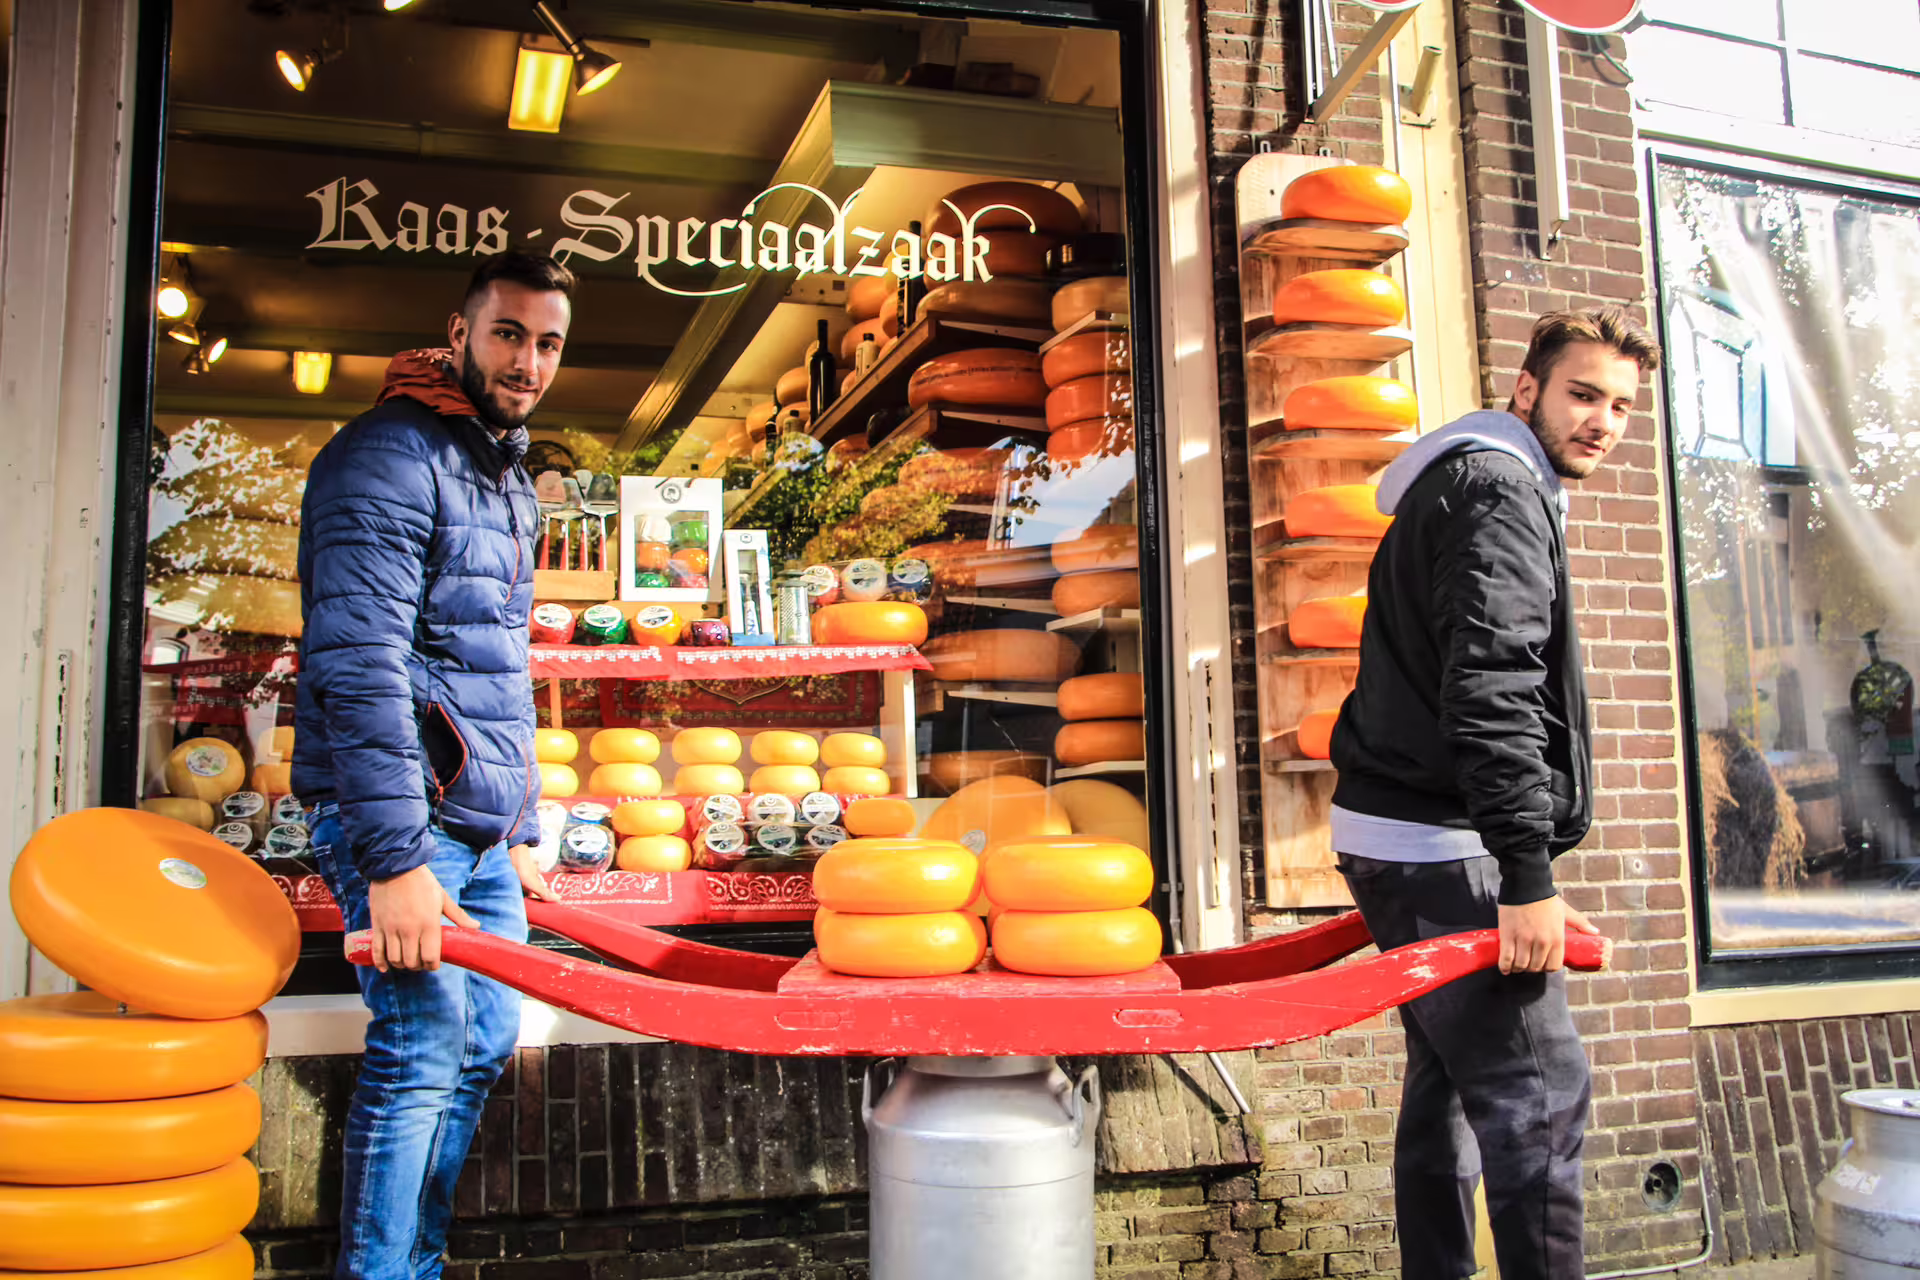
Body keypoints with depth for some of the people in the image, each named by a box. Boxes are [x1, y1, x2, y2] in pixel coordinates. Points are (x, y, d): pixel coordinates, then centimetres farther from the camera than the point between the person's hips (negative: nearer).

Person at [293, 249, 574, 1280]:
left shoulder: (510, 480, 18)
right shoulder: (390, 456, -11)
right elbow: (359, 668, -21)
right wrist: (396, 859, -24)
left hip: (482, 825, 9)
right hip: (403, 816, -9)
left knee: (483, 1046, 10)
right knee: (424, 1051, -9)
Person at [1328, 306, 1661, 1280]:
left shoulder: (1462, 483, 23)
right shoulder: (1500, 485, -10)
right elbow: (1492, 686, -22)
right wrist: (1529, 875, -24)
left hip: (1403, 837, 11)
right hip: (1439, 843, -11)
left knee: (1449, 1079, 16)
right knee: (1540, 1096, -7)